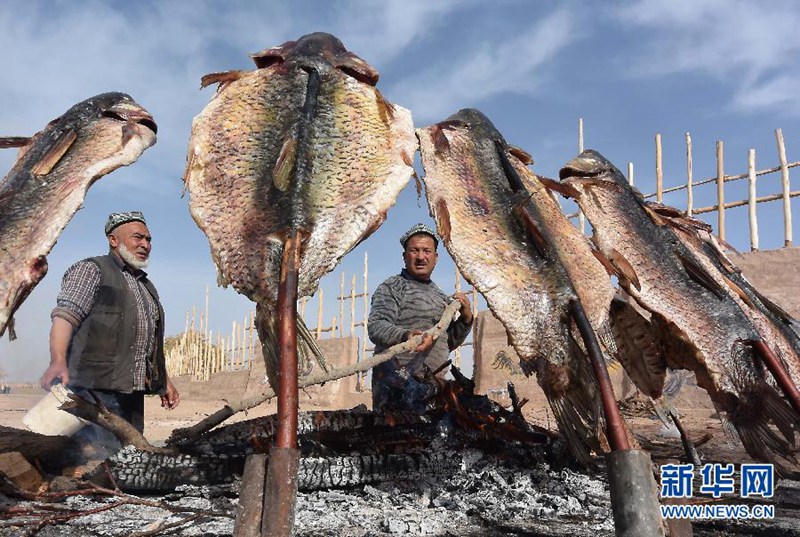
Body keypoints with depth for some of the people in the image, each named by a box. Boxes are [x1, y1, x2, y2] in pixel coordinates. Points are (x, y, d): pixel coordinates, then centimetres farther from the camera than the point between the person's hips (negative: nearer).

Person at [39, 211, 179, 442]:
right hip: (96, 388, -7)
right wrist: (58, 361, -30)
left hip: (133, 392, 8)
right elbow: (65, 315, -14)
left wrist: (164, 380, 24)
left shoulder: (146, 285, 23)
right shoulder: (91, 270, 0)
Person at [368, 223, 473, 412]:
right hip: (398, 386, -7)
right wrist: (405, 335, -36)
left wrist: (465, 319, 7)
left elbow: (448, 343, 25)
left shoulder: (441, 297, 22)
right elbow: (376, 327, -16)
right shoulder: (392, 287, -1)